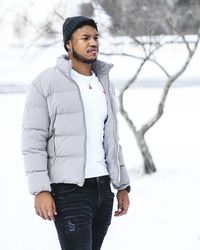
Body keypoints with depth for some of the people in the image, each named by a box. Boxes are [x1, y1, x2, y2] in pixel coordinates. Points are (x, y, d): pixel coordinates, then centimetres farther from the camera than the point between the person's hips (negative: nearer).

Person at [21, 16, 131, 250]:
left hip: (102, 187, 7)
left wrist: (123, 186, 16)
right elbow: (33, 139, -10)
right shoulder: (46, 83, -7)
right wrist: (40, 190, -18)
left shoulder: (104, 83, 14)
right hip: (69, 190, -7)